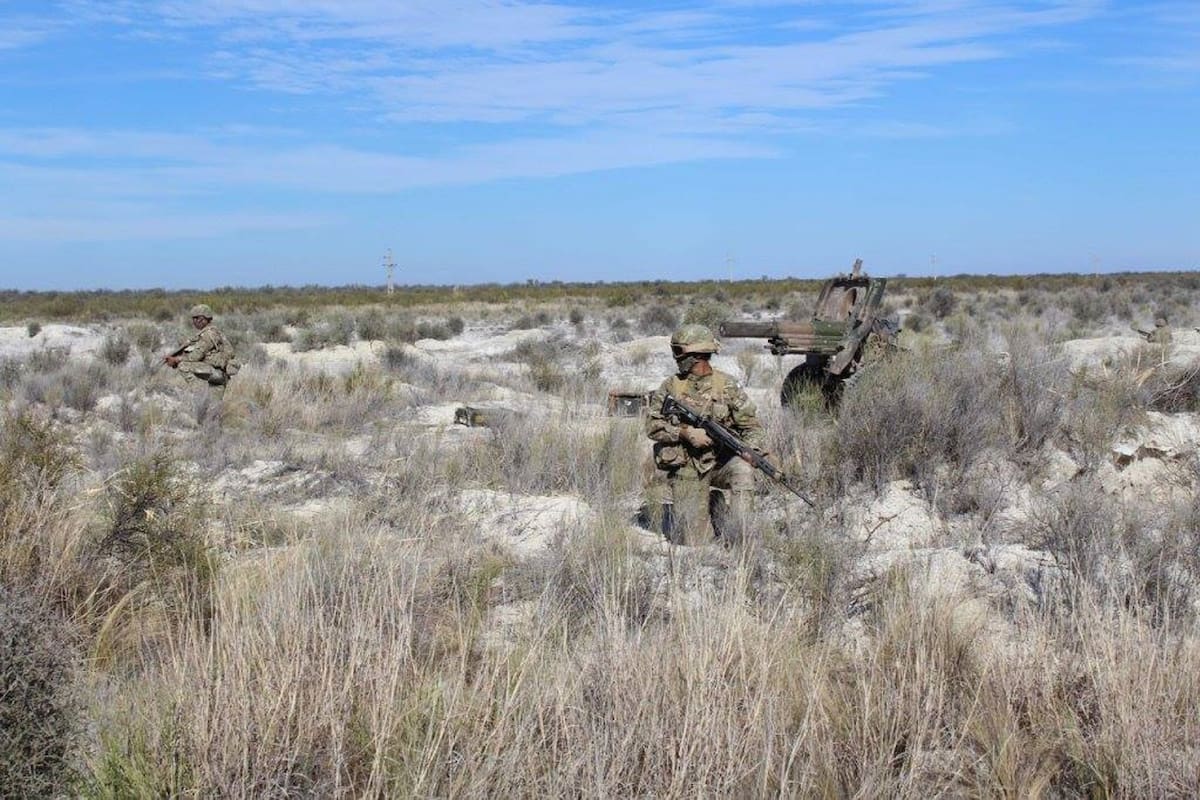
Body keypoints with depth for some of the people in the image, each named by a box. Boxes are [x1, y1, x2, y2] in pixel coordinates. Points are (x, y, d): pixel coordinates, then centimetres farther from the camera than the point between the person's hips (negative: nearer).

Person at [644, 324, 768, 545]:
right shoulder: (671, 386, 0)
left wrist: (753, 451, -24)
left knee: (743, 471, -34)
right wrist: (685, 432, -20)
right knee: (684, 538, -9)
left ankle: (732, 540, -18)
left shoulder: (727, 386, -3)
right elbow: (652, 426, -4)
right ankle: (672, 509, 26)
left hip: (720, 461, 0)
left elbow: (751, 426, -4)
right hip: (686, 468, 0)